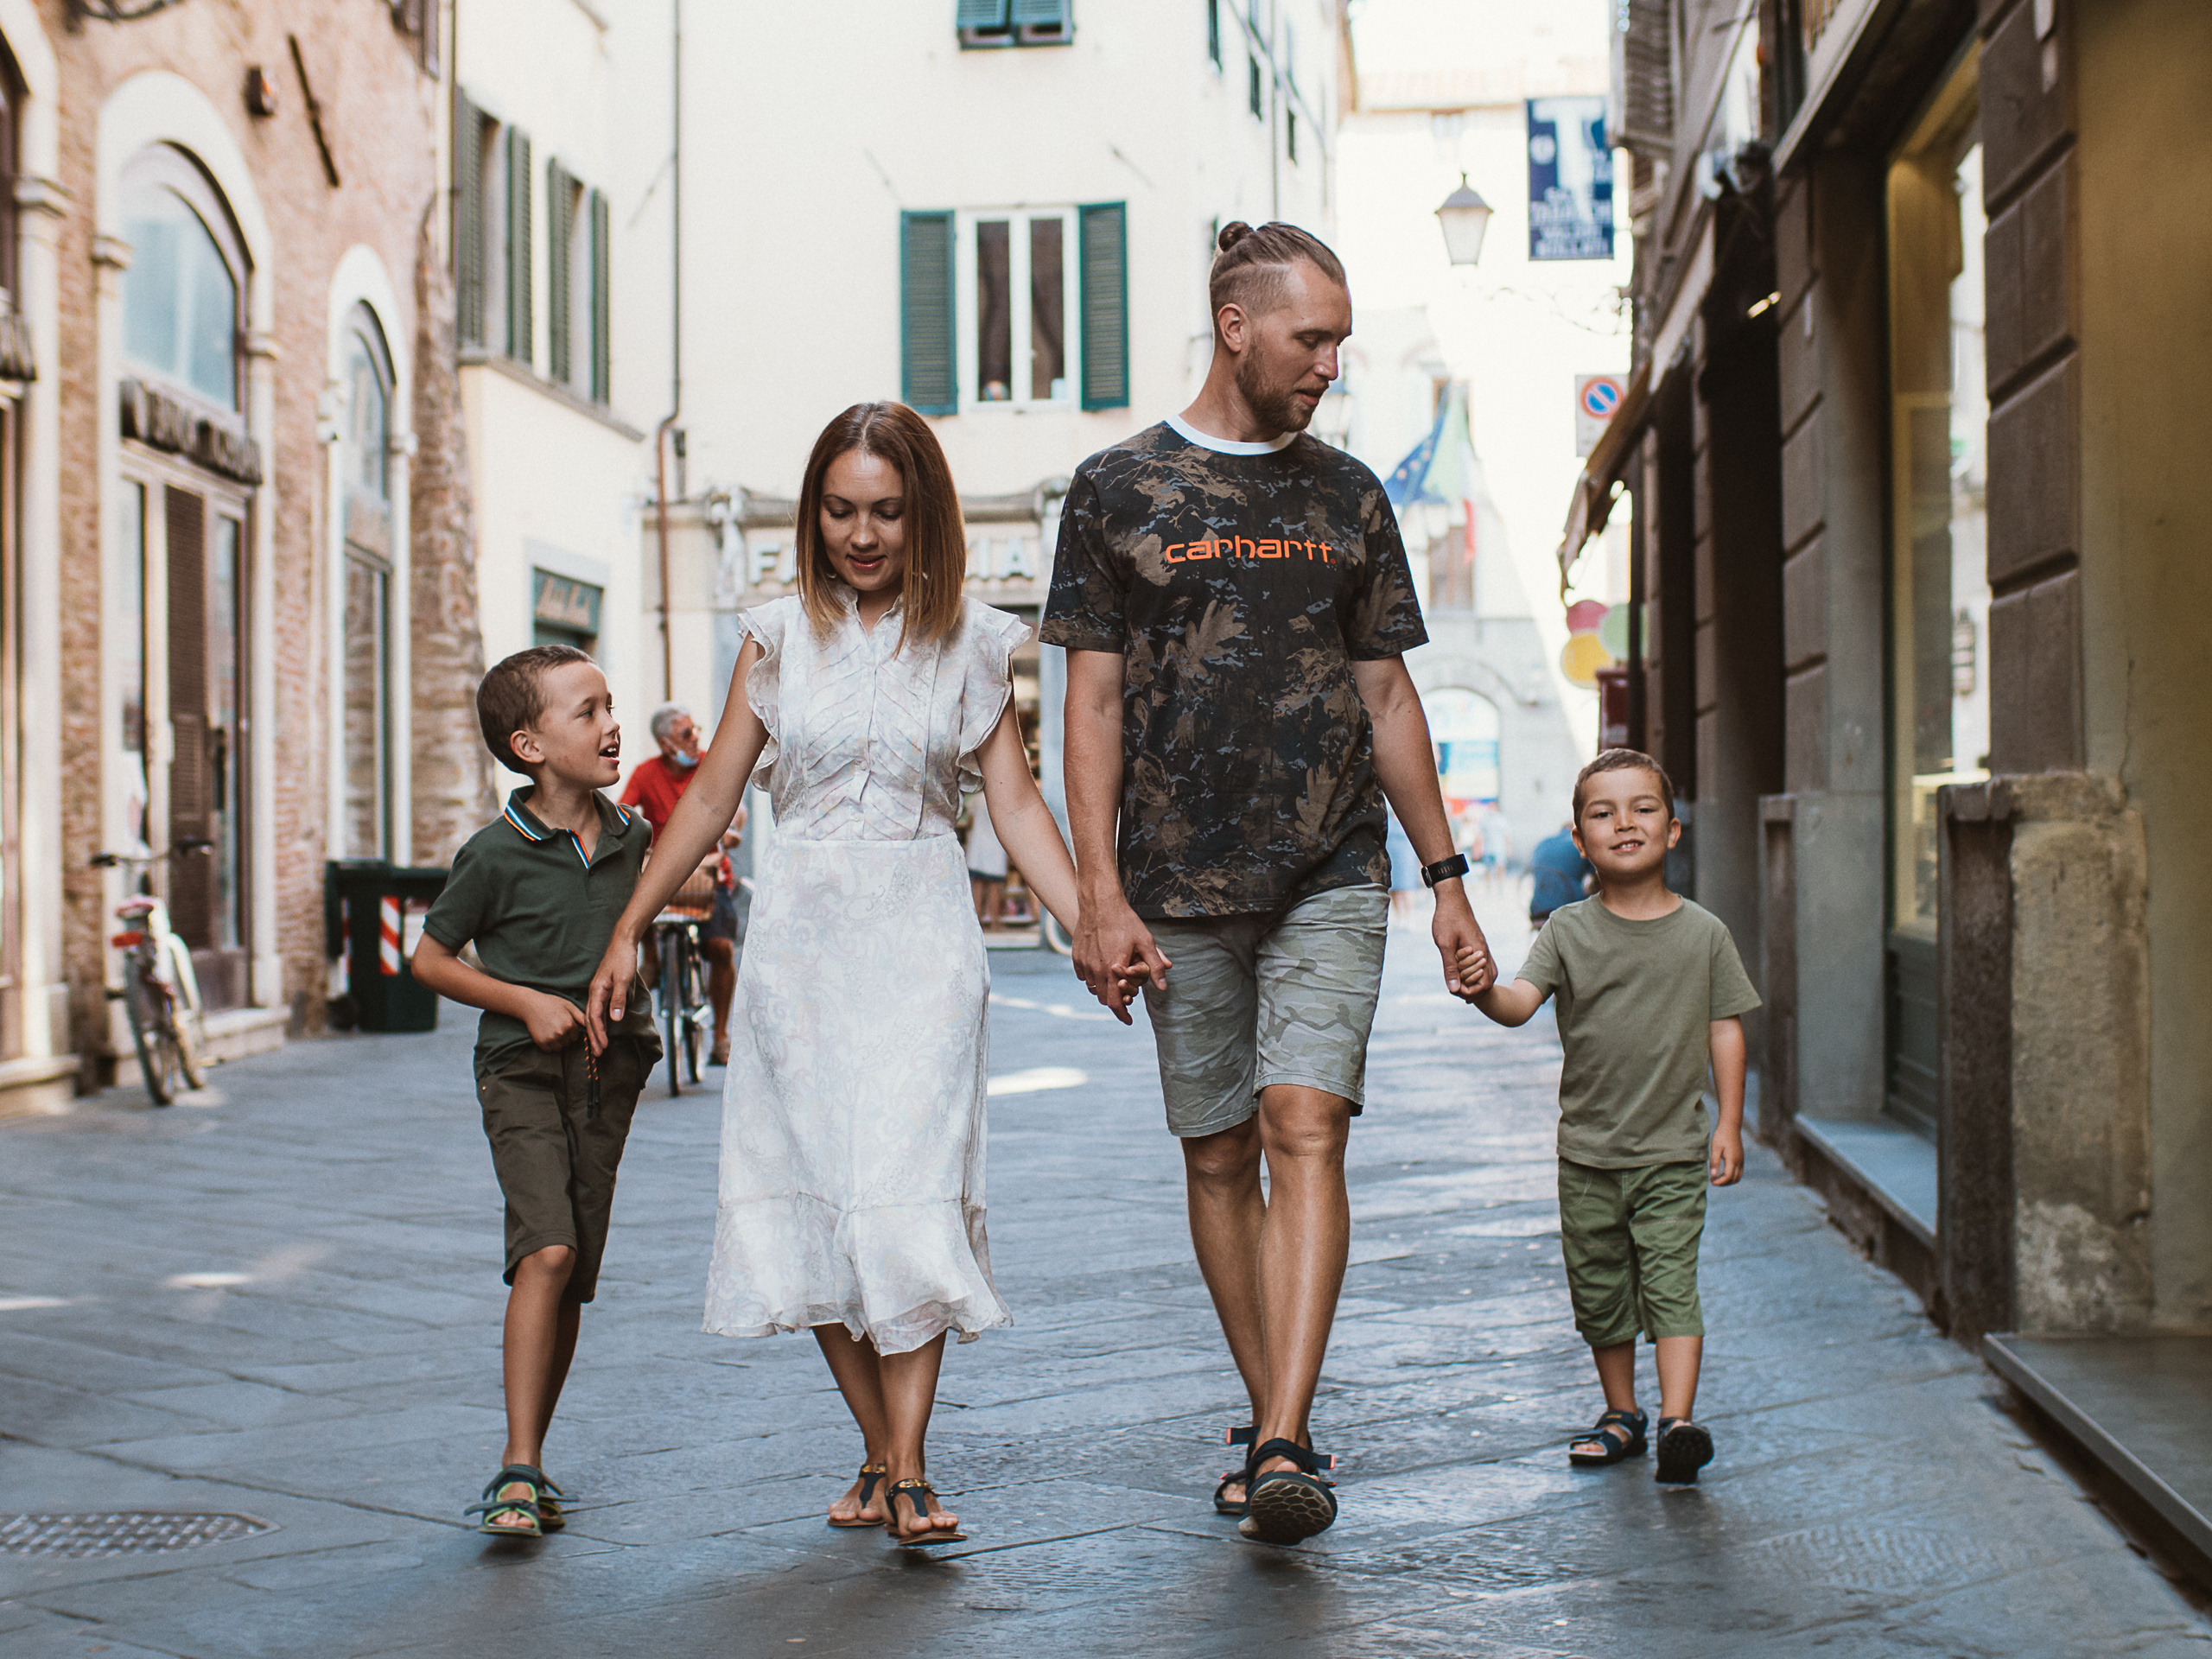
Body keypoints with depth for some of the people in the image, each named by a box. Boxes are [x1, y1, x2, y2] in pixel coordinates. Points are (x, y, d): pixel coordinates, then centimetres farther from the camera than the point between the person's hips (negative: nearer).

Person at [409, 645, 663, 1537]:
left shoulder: (630, 837, 4)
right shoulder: (496, 853, -10)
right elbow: (430, 960, -1)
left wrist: (620, 992, 6)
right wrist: (526, 1003, -11)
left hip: (608, 1069, 5)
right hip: (522, 1068, -5)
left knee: (573, 1277, 7)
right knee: (547, 1251, -20)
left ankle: (530, 1457, 20)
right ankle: (518, 1469, -17)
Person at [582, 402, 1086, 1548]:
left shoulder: (971, 642, 4)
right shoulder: (779, 636, 6)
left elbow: (1016, 804, 3)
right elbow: (712, 794, 10)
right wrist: (627, 930, 8)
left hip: (921, 939, -2)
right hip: (799, 935, 2)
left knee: (907, 1188, -11)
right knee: (806, 1193, 0)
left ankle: (907, 1472, -9)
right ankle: (880, 1454, 11)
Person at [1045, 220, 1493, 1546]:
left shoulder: (1347, 497, 12)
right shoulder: (1119, 490, 4)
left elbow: (1389, 697, 15)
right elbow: (1093, 703, 1)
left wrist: (1448, 875, 11)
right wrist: (1100, 895, -8)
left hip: (1332, 874, 1)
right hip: (1183, 887, 0)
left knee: (1304, 1128, -14)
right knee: (1219, 1157, 5)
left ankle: (1285, 1451, -18)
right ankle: (1273, 1426, 18)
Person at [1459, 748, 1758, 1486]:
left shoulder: (1703, 934, 0)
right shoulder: (1568, 931, -1)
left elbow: (1725, 1029, 4)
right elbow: (1522, 1003, -14)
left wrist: (1729, 1126, 1)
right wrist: (1485, 991, -37)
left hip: (1673, 1152, -2)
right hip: (1587, 1153, 2)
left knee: (1670, 1284, -11)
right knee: (1599, 1289, 11)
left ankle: (1679, 1419, -13)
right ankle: (1621, 1414, 26)